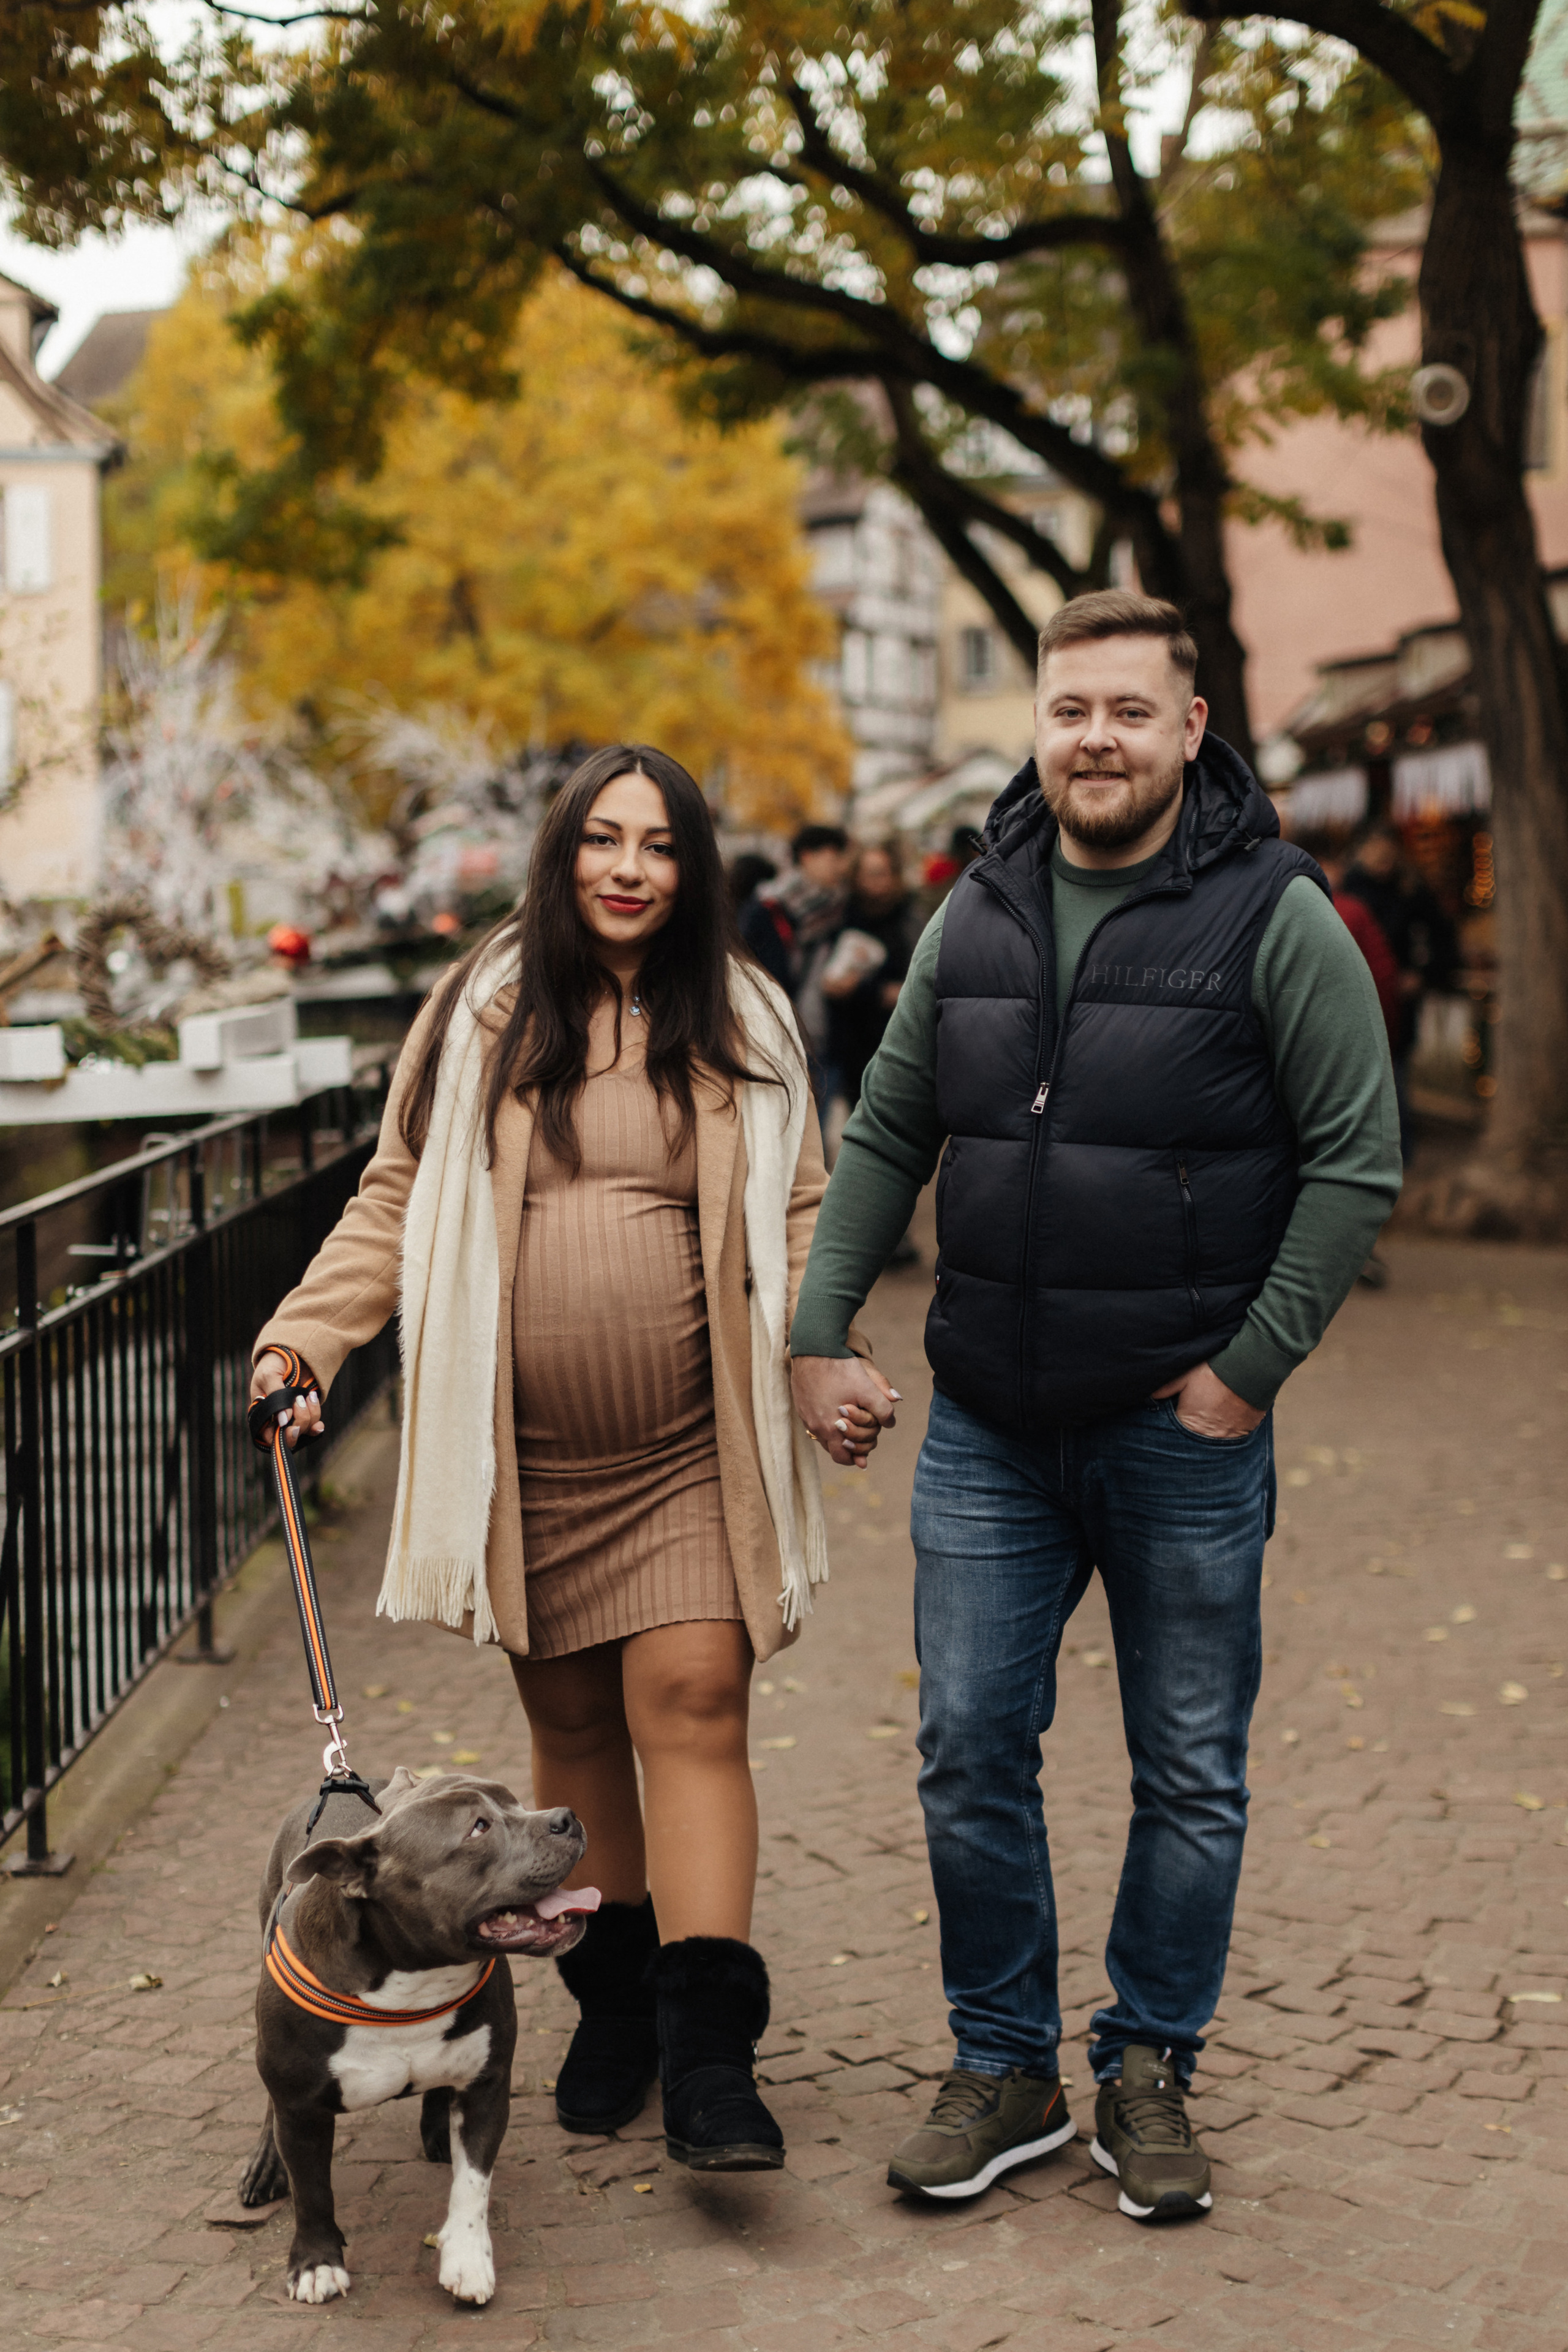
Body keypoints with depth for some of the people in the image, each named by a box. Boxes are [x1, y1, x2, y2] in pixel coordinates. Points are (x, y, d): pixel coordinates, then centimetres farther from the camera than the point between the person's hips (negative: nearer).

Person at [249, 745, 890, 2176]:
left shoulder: (742, 1024, 7)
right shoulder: (485, 1015, 6)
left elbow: (798, 1215, 8)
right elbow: (401, 1198, 9)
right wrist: (306, 1334, -3)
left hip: (689, 1452, -1)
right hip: (528, 1453, 1)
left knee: (692, 1707, -10)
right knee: (571, 1726, 9)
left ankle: (710, 2054, -8)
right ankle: (614, 2004, 25)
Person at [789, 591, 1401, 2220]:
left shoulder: (1275, 919, -8)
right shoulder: (976, 917, 6)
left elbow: (1358, 1157, -8)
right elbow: (886, 1137, 13)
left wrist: (1252, 1367, -11)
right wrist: (818, 1333, 6)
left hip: (1184, 1431, -3)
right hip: (987, 1428, 4)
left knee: (1190, 1776, 8)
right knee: (969, 1753, 6)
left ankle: (1149, 2074, 26)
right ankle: (1005, 2070, 23)